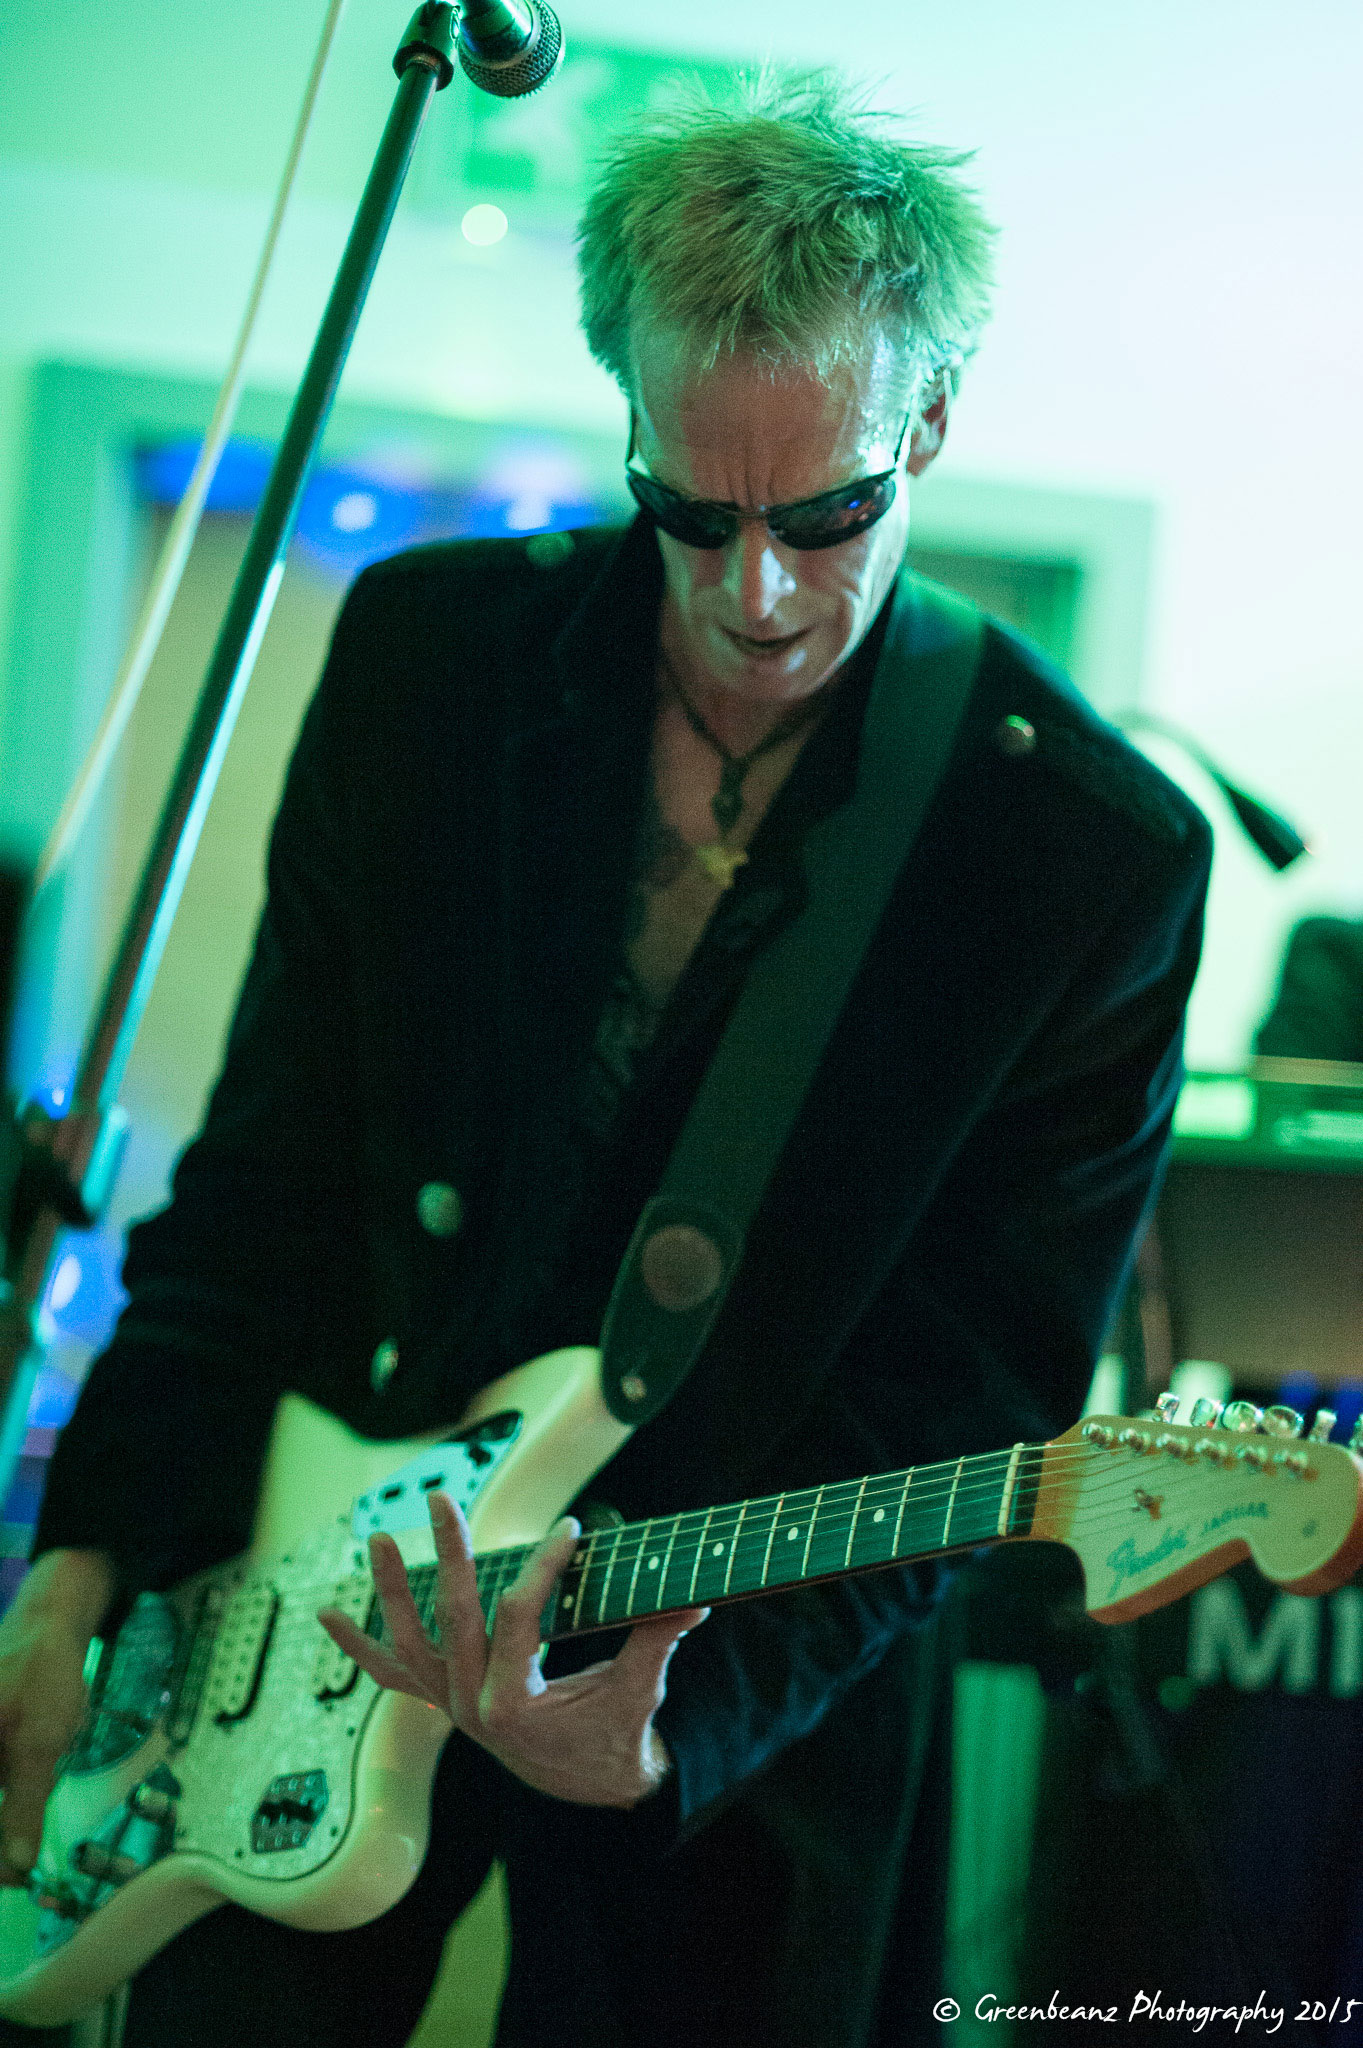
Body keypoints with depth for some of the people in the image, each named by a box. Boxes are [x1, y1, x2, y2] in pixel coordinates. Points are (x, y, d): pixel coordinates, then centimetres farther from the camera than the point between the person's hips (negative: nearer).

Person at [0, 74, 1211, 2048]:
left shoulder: (1097, 854, -15)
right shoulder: (430, 643, -6)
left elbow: (952, 1425, -15)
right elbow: (273, 1164, 1)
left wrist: (679, 1719, -28)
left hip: (743, 1709, -2)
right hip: (312, 1606, 3)